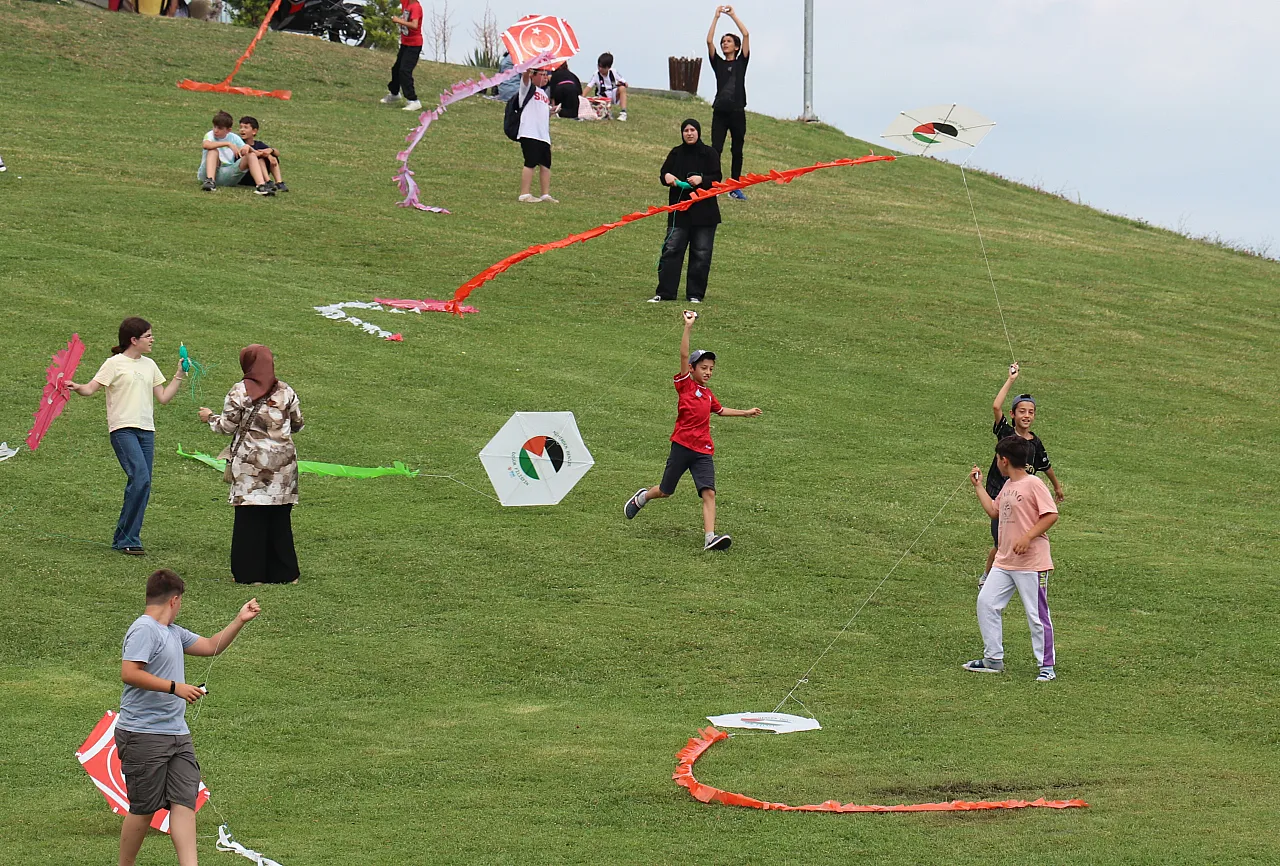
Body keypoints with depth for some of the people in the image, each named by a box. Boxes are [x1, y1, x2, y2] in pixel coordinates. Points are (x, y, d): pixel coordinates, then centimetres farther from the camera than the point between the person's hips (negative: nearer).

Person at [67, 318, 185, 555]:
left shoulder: (149, 365, 16)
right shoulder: (115, 364, -3)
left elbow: (164, 397, 19)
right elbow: (91, 389, -7)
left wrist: (180, 375, 13)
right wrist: (76, 387, -28)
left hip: (146, 430, 7)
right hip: (123, 429, -7)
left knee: (143, 486, 1)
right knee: (140, 478, -20)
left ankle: (126, 538, 8)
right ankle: (126, 538, -12)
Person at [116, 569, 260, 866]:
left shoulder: (174, 632, 19)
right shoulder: (144, 630, -11)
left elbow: (211, 647, 31)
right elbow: (129, 673, -22)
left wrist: (240, 621, 22)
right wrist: (175, 687, -22)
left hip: (177, 735, 9)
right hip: (144, 737, -9)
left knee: (184, 802, -4)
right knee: (144, 808, -2)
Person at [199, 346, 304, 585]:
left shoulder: (239, 392, -7)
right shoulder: (286, 392, 4)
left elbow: (228, 426, -5)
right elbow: (297, 424, 11)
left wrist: (210, 417, 15)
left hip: (250, 461, -3)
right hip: (282, 460, 3)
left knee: (249, 518, 2)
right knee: (280, 517, 10)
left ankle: (250, 572, 2)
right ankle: (283, 571, 13)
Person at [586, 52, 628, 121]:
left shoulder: (613, 73, -8)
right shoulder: (596, 75, -13)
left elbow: (625, 84, 0)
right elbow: (589, 86, -22)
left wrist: (621, 83, -24)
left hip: (614, 96, 2)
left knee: (622, 88, -29)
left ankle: (623, 112, -27)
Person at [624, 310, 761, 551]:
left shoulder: (707, 394, 17)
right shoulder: (685, 384, -2)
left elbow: (720, 410, 38)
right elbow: (684, 356, -14)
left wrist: (745, 413, 39)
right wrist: (688, 328, -21)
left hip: (703, 451, 5)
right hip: (682, 446, -5)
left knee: (709, 493, -13)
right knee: (665, 491, 10)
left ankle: (710, 538, -21)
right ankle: (641, 498, 43)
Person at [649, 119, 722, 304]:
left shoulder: (709, 154, 0)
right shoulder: (676, 153, 10)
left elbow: (716, 178, -5)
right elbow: (663, 173, 10)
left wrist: (701, 179, -24)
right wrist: (666, 176, -13)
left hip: (704, 211, -2)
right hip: (679, 210, 2)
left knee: (701, 253, 1)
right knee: (671, 249, -4)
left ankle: (695, 293, 9)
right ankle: (665, 292, -2)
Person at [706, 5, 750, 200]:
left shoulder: (741, 62, 7)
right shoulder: (718, 63, 9)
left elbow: (746, 35, 0)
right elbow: (709, 40, -1)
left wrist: (733, 15, 4)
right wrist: (716, 17, 0)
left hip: (737, 112, 0)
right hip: (720, 112, 0)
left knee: (737, 151, 7)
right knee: (716, 149, -7)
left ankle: (735, 188, 13)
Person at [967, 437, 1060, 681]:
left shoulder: (1033, 484, -12)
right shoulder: (1008, 485, 15)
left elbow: (1051, 514, -17)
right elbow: (994, 511, 24)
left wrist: (1027, 537, -23)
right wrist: (978, 486, 23)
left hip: (1031, 563, -9)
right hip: (1004, 561, 9)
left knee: (1037, 615, -3)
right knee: (986, 602, 6)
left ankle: (1046, 666, 6)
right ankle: (993, 659, 15)